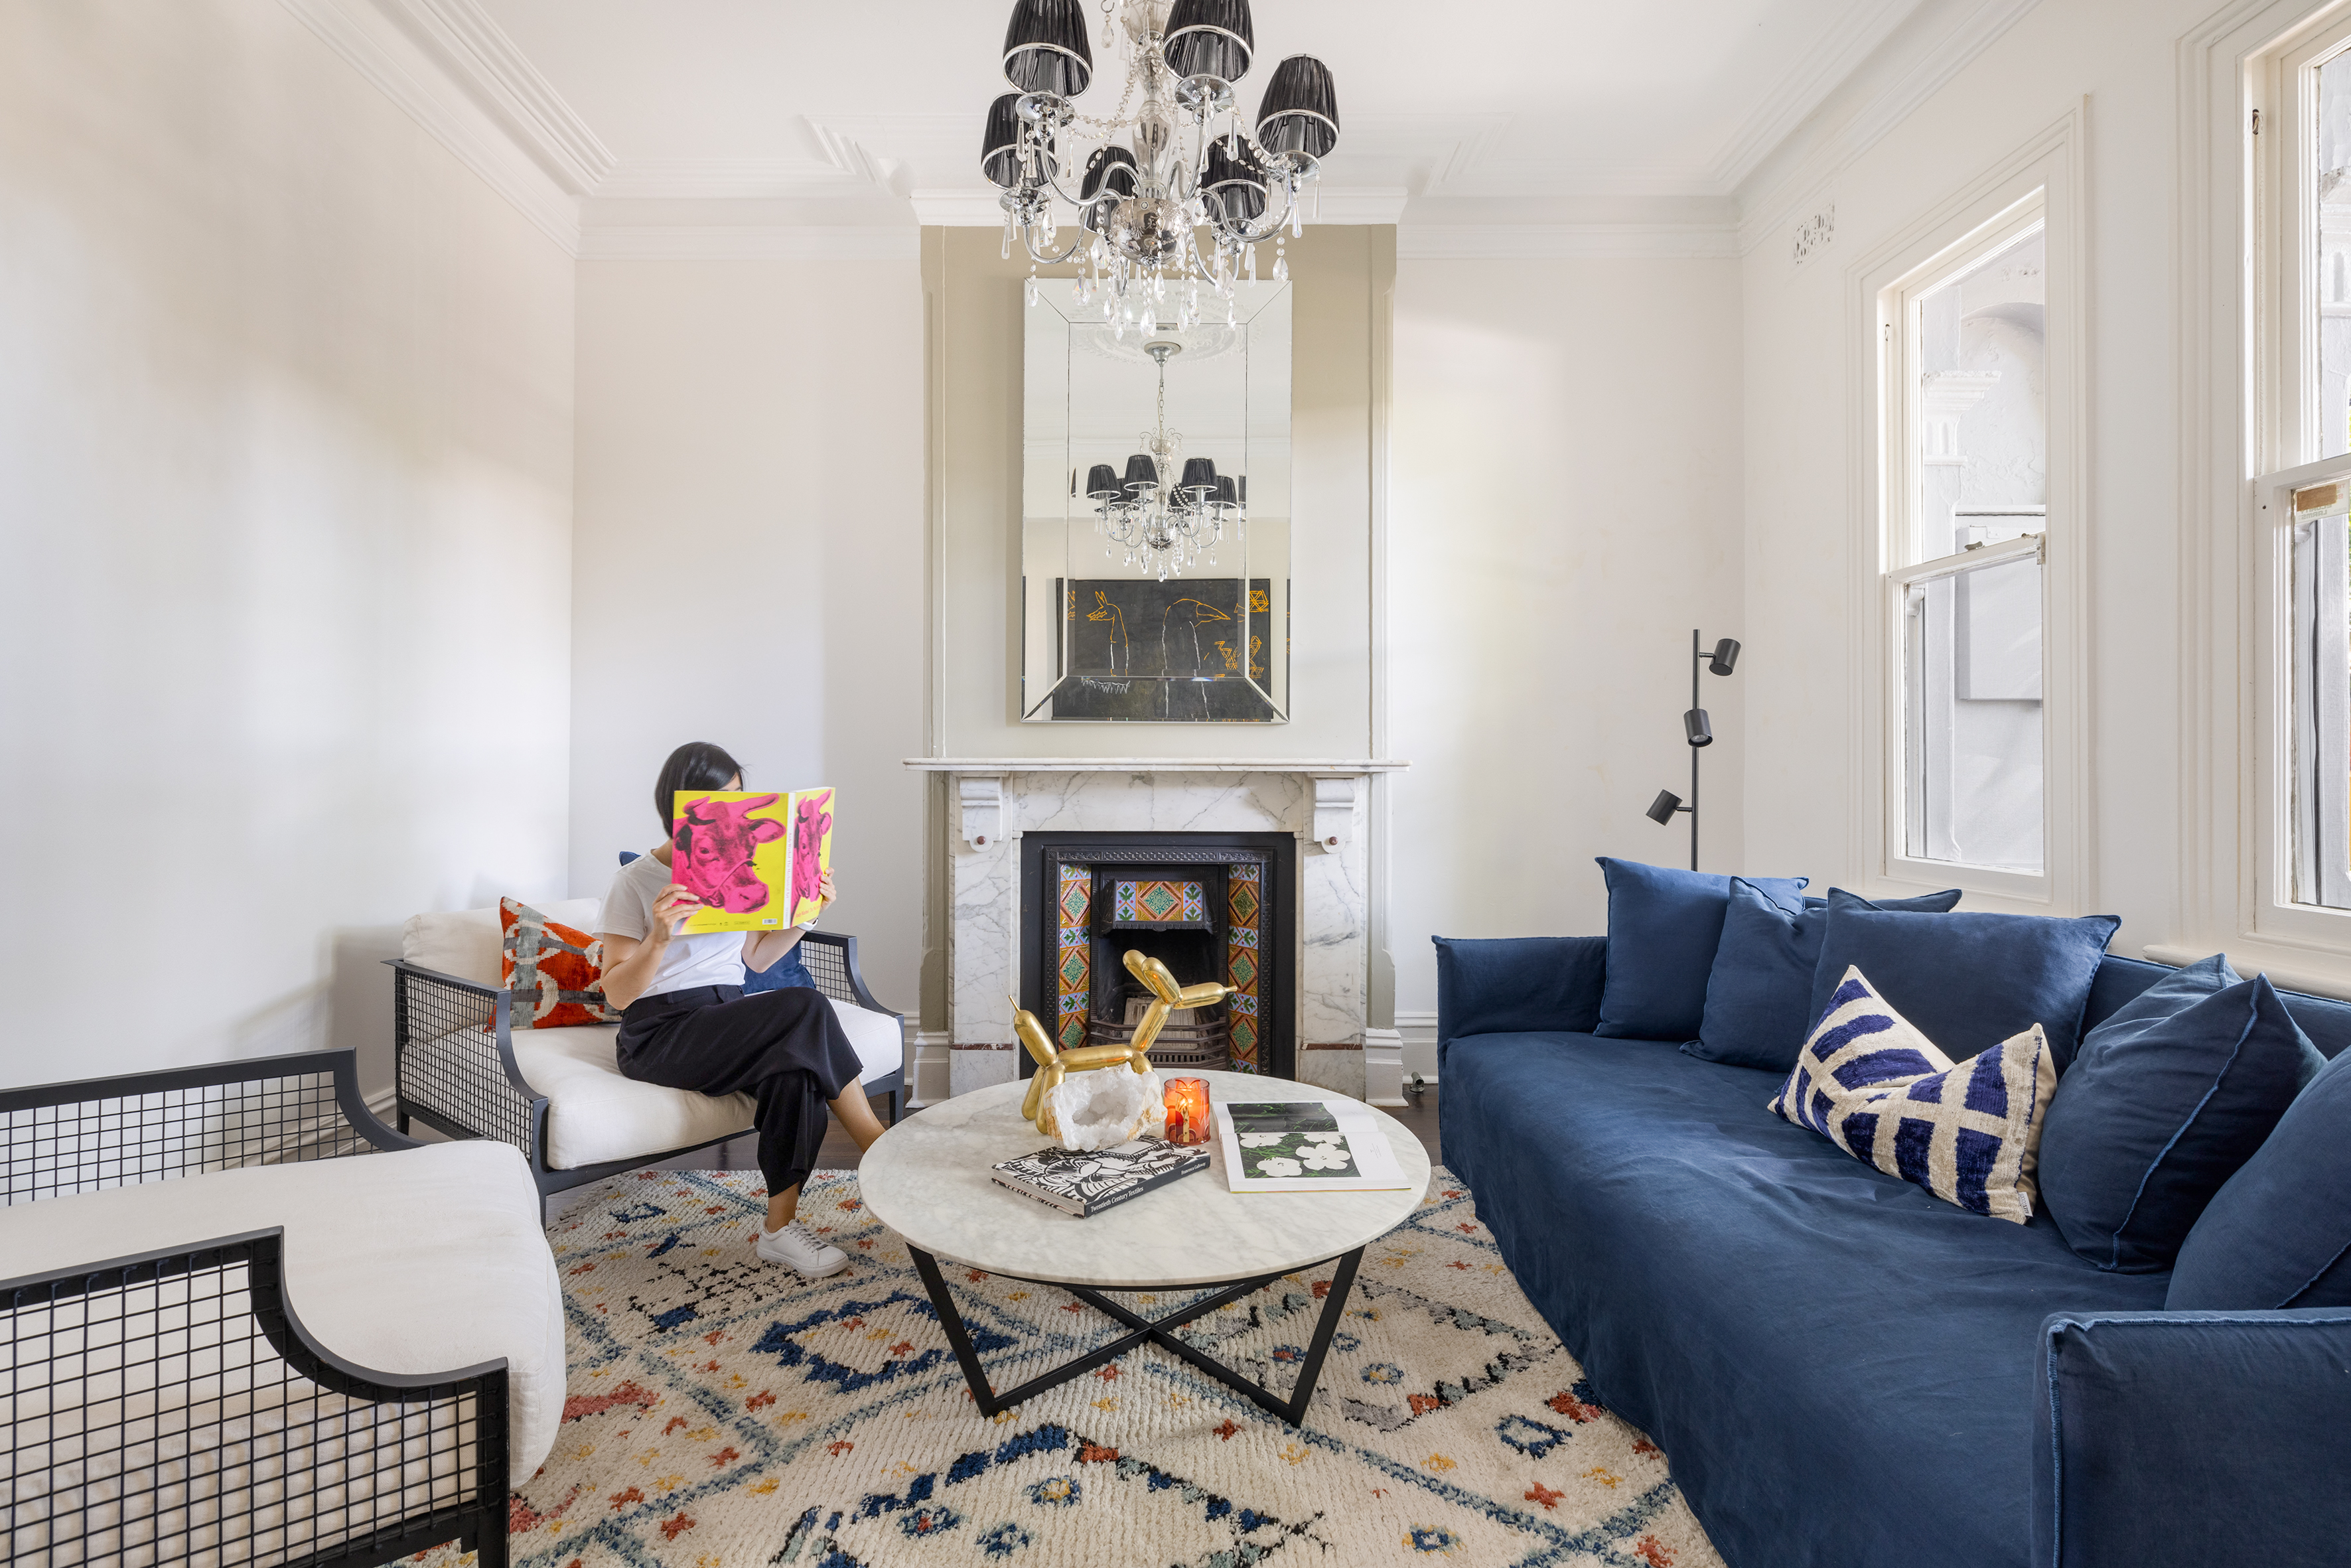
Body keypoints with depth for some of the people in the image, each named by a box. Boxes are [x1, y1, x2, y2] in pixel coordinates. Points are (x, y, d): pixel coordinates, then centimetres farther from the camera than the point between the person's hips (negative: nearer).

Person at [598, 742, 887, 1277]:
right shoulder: (637, 881, -5)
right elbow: (617, 993, -8)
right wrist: (660, 937, -26)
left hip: (730, 1021, 5)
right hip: (661, 1035, -5)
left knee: (795, 1065, -32)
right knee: (805, 1008, -31)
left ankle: (780, 1226, -20)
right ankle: (883, 1152, -20)